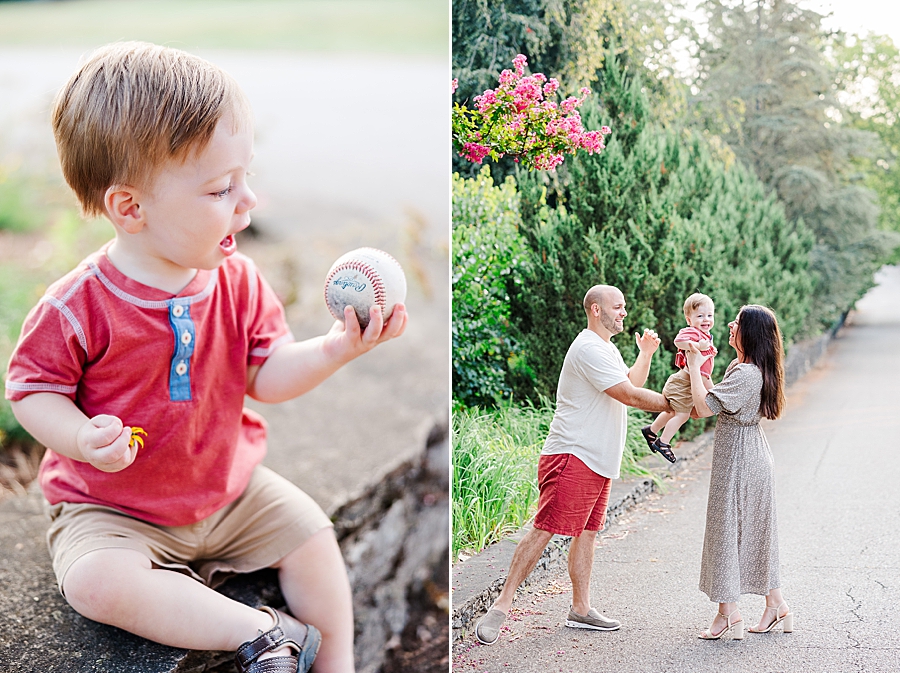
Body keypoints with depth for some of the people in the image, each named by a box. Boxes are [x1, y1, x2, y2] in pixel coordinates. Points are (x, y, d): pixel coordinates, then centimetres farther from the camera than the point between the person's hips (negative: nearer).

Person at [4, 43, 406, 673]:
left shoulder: (238, 283, -9)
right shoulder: (78, 308, -23)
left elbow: (267, 376, -5)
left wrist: (333, 349, -23)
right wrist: (84, 440, -32)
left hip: (228, 487, 4)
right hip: (111, 506, -4)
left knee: (310, 531, -1)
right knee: (96, 582, -29)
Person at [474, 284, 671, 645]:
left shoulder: (607, 349, 22)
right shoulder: (589, 349, -14)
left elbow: (630, 385, 30)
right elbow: (629, 395, -16)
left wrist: (645, 354, 18)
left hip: (598, 461, 11)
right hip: (572, 456, -11)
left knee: (586, 532, 11)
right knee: (544, 529, -13)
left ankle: (581, 609, 17)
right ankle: (501, 606, -10)